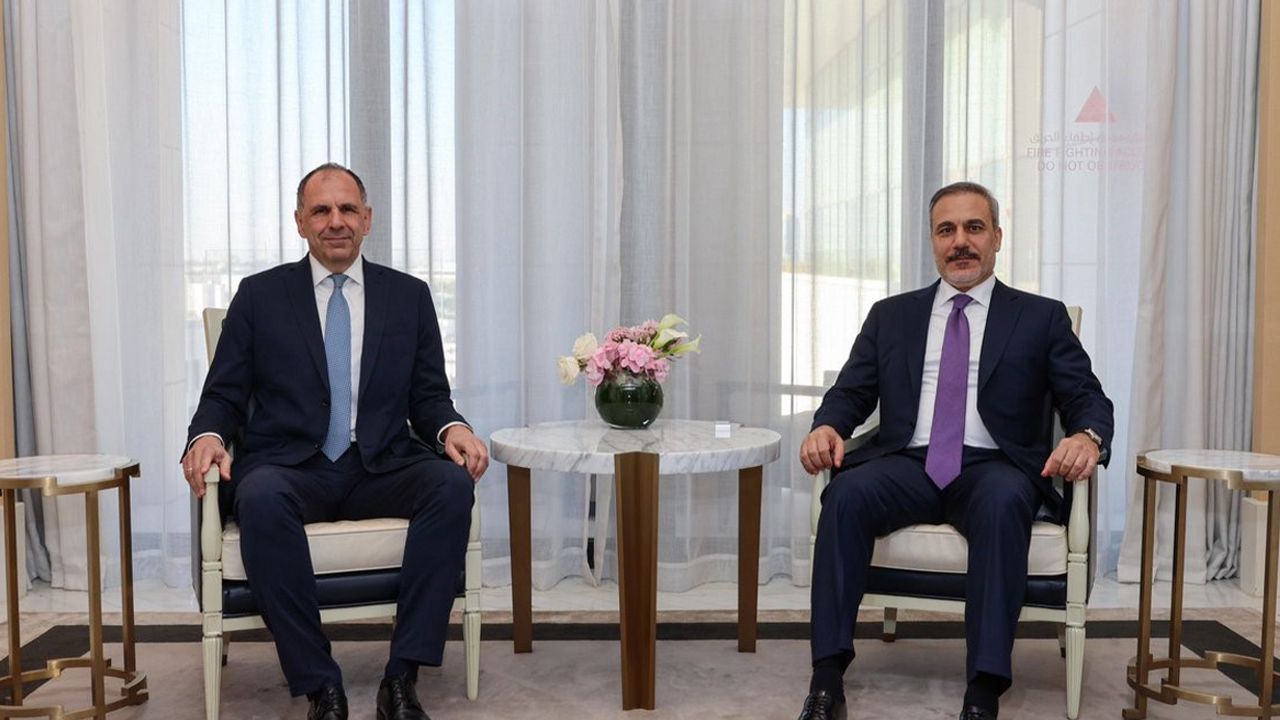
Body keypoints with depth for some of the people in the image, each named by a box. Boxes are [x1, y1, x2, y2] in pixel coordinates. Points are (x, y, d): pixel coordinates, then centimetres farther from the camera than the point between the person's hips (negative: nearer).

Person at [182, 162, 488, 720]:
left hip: (381, 468, 2)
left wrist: (451, 428, -12)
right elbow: (223, 395, 8)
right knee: (261, 498, -37)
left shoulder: (409, 296, 12)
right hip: (290, 469, -1)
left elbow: (429, 396, 11)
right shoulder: (260, 296, 9)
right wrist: (207, 436, -15)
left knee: (453, 482, -30)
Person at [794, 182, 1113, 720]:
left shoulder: (1041, 317, 14)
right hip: (907, 464, 2)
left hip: (993, 468, -1)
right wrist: (827, 427, -11)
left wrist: (1086, 437, -19)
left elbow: (1087, 399, 6)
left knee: (1003, 503, -37)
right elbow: (851, 393, 13)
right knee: (846, 491, -31)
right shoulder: (891, 316, 19)